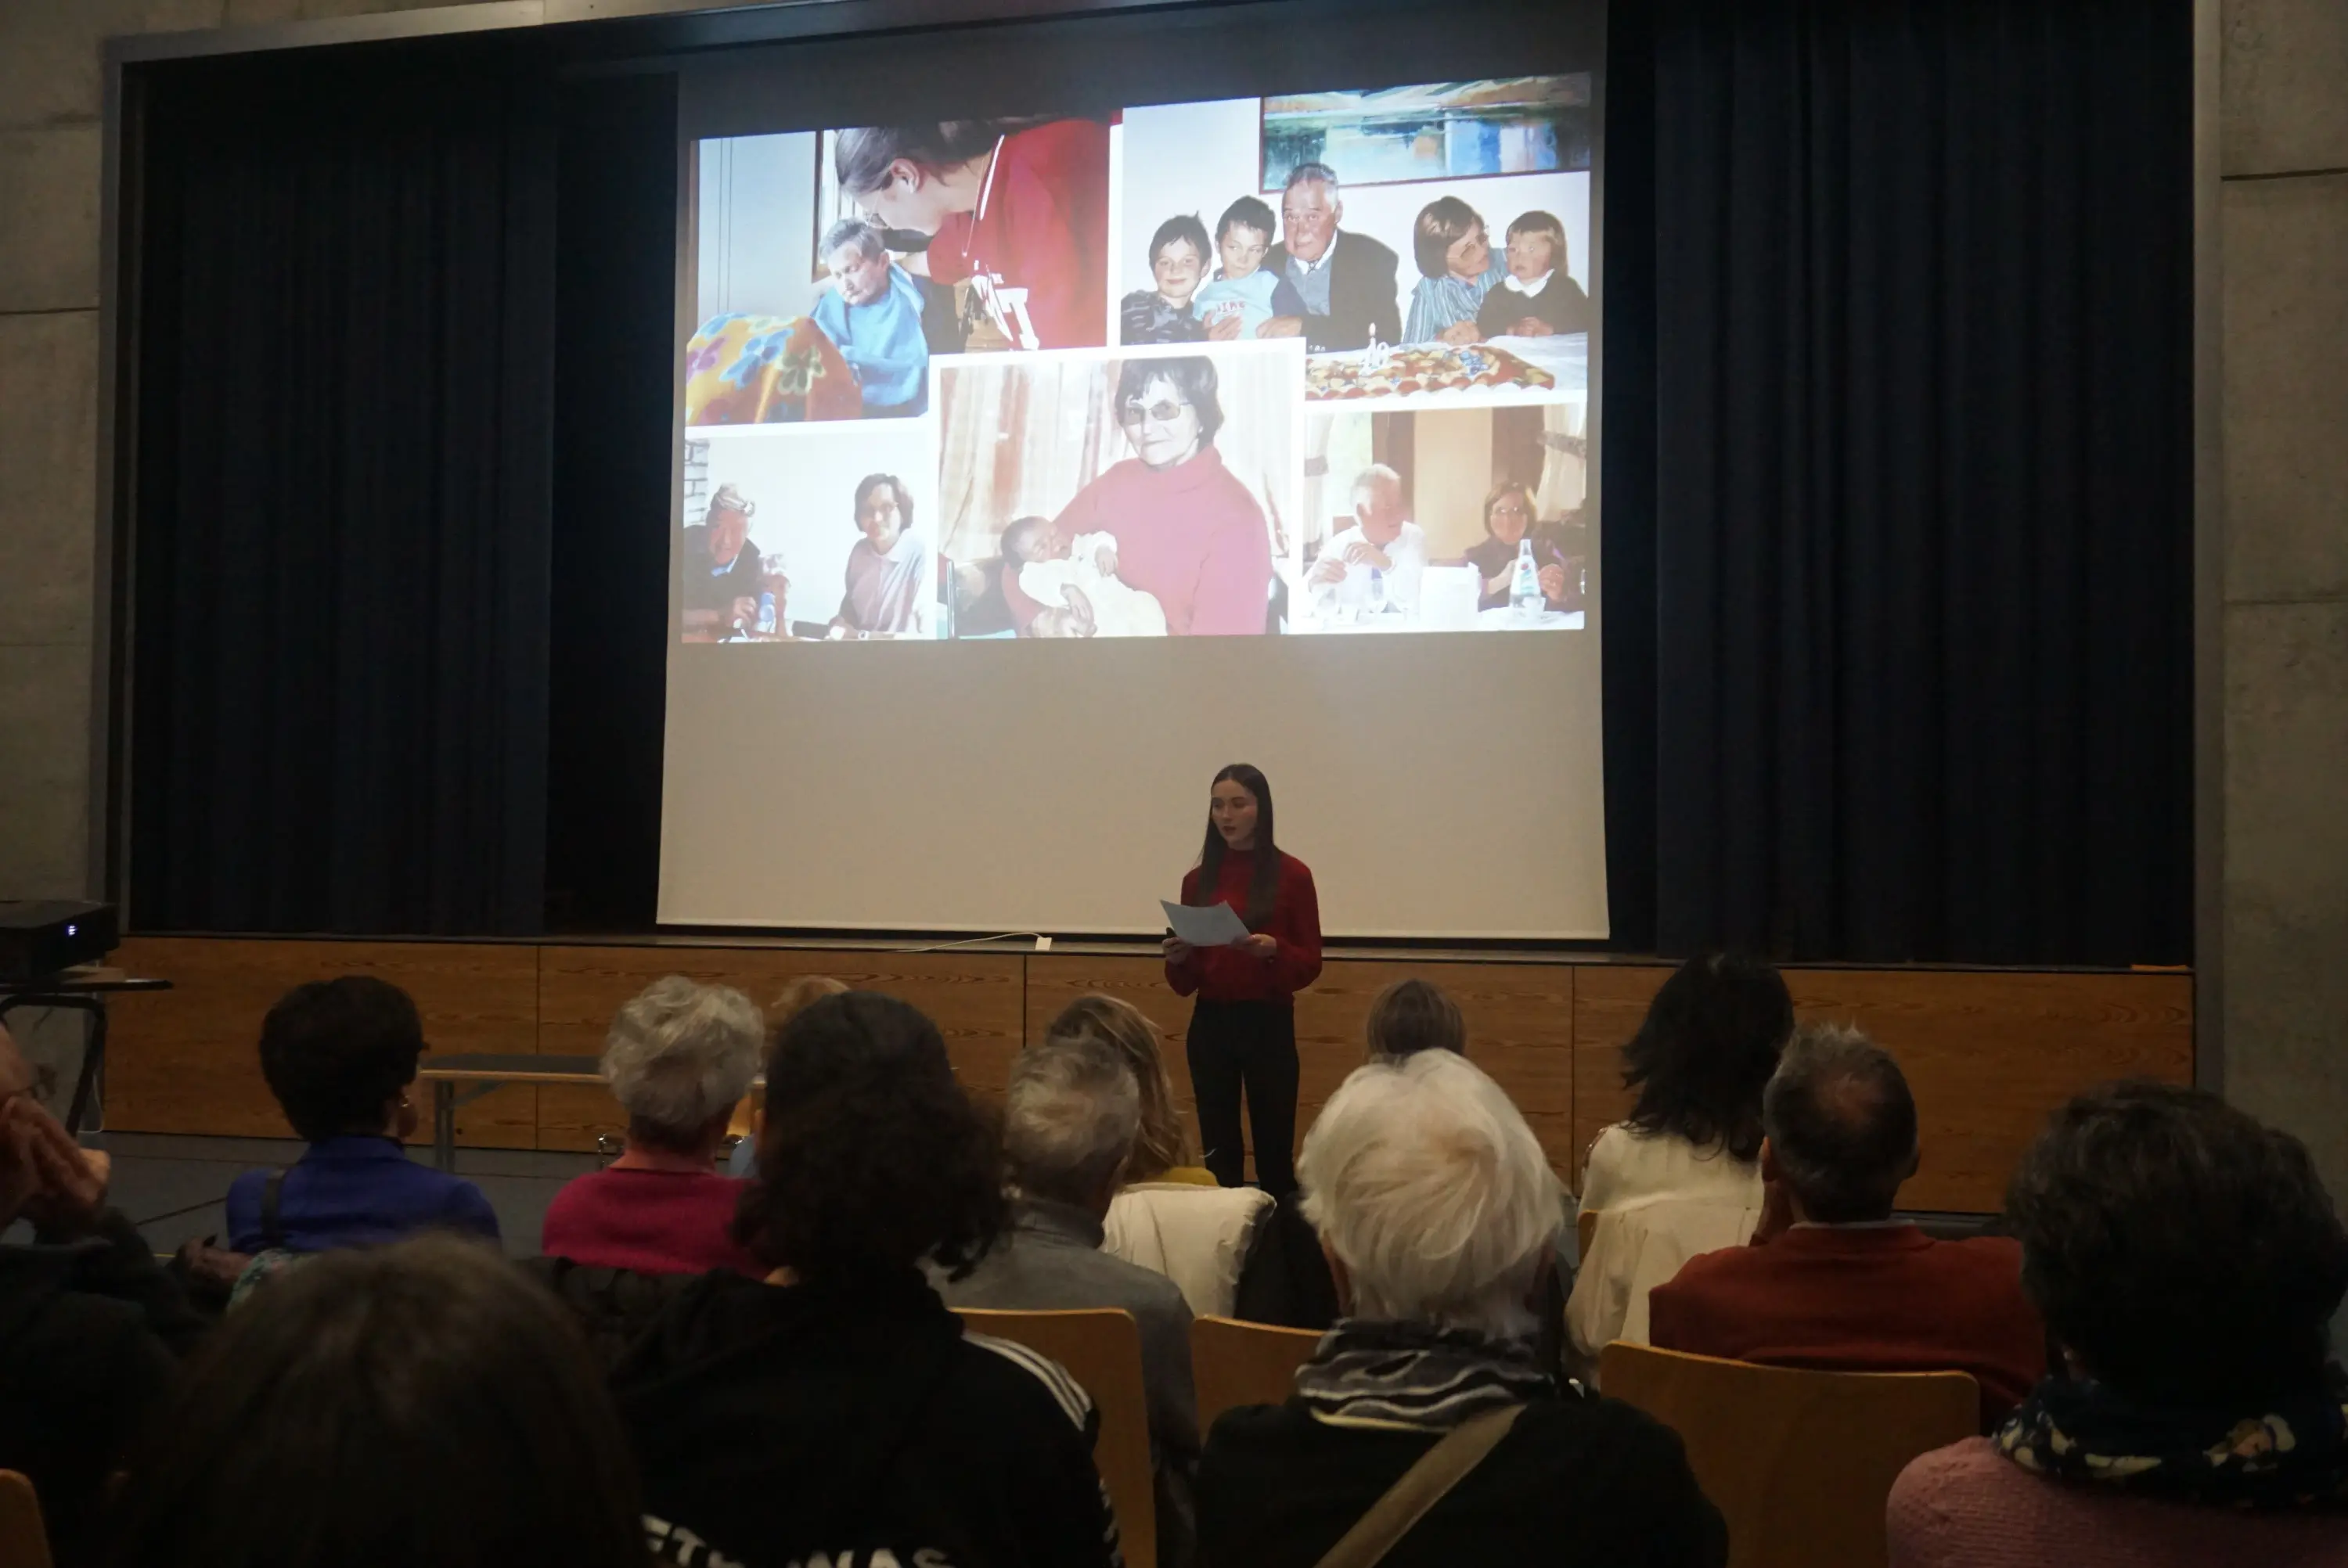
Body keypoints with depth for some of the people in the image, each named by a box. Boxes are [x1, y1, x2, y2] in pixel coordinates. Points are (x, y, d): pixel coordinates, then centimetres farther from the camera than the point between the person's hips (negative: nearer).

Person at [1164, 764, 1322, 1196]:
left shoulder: (1292, 876, -3)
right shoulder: (1198, 881, 7)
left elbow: (1310, 965, -2)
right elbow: (1184, 983, 11)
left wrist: (1273, 951, -21)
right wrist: (1178, 959, -11)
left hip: (1269, 1025, -3)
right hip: (1210, 1025, 3)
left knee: (1274, 1152, 0)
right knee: (1218, 1153, 6)